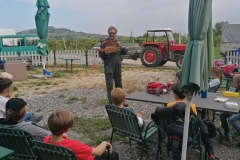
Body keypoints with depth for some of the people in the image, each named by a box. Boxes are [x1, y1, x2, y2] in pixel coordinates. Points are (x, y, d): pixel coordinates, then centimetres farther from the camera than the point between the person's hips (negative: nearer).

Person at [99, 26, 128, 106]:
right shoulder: (104, 43, -1)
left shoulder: (119, 42, 12)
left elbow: (125, 52, 8)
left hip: (118, 66, 4)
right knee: (109, 84, -3)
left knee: (119, 84, 11)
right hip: (108, 66, -4)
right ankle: (111, 102, 4)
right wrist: (105, 53, -22)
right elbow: (100, 55, -1)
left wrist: (121, 46, -11)